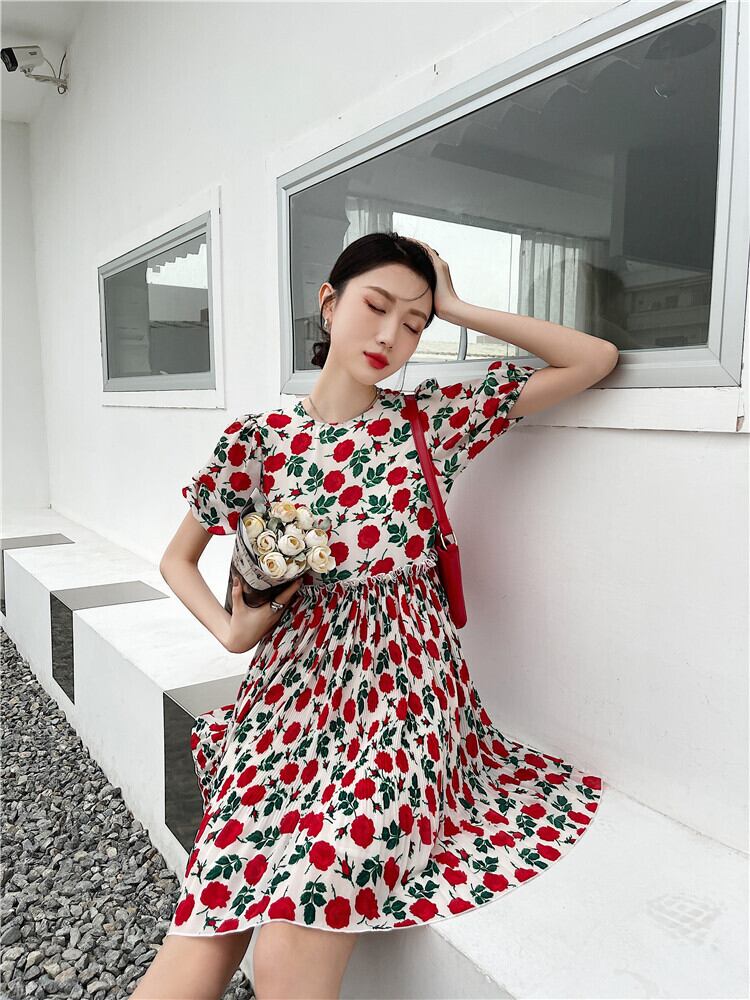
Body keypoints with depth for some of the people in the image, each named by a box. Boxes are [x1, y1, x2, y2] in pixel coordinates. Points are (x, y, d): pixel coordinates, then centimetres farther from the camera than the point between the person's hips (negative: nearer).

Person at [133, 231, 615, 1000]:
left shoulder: (434, 418, 3)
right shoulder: (256, 438, 4)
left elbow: (596, 359, 4)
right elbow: (177, 559, 16)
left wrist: (459, 310, 3)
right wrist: (231, 631, -3)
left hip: (403, 684, -1)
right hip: (293, 683, 1)